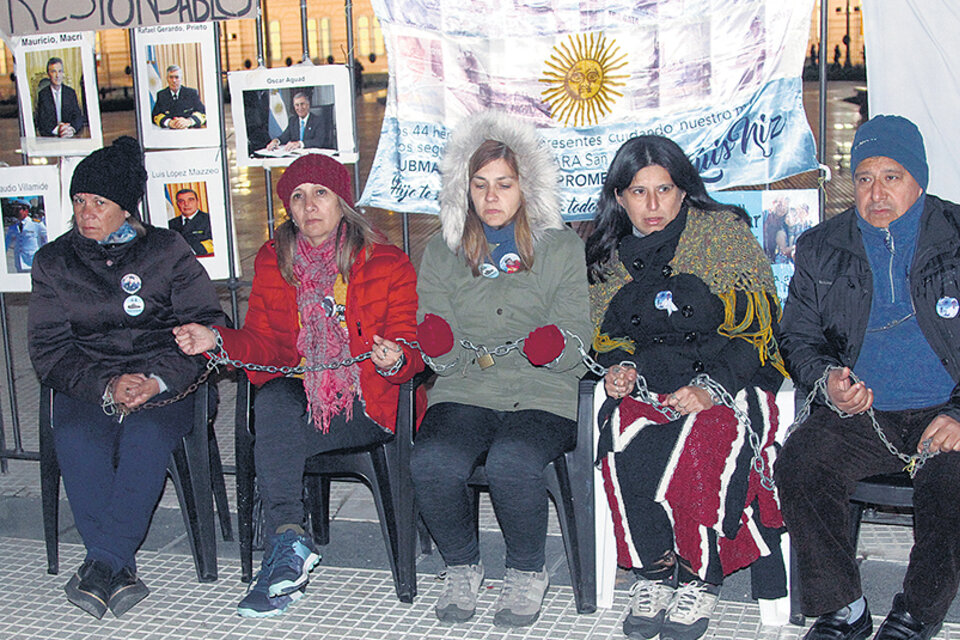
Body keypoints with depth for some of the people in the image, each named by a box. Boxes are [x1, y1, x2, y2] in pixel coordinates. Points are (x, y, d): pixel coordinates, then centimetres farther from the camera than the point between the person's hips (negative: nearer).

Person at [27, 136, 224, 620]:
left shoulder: (168, 252, 4)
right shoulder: (54, 262, 11)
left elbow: (208, 327, -2)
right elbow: (48, 350, 4)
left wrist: (158, 380, -17)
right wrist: (105, 386, -14)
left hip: (163, 384, -2)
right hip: (86, 385, 2)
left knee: (146, 436, -33)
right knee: (76, 439, -30)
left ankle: (102, 562, -29)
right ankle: (120, 572, -30)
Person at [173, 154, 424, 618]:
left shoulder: (388, 265, 1)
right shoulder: (273, 261, 11)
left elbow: (410, 349, -1)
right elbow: (263, 343, 9)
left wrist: (395, 361, -25)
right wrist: (217, 340, -11)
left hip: (366, 405, -3)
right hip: (298, 395, 3)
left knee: (274, 440, -27)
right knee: (272, 402, -32)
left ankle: (282, 552, -15)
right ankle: (290, 542, -32)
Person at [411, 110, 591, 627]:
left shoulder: (562, 247, 11)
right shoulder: (441, 252, 16)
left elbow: (576, 343, 6)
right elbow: (436, 346, 11)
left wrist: (554, 348, -17)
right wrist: (441, 344, -13)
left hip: (542, 394, -2)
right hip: (463, 392, 2)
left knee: (512, 463, -33)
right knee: (432, 464, -29)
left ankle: (527, 572, -3)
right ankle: (462, 567, 0)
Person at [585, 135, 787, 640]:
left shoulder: (725, 234, 0)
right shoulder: (608, 256, 13)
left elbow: (756, 329, -6)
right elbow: (608, 338, 21)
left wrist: (708, 387, -20)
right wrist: (621, 367, -2)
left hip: (730, 379, -3)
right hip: (647, 384, 3)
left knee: (703, 441, -34)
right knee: (624, 440, -30)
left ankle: (702, 579, -18)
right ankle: (655, 572, -17)